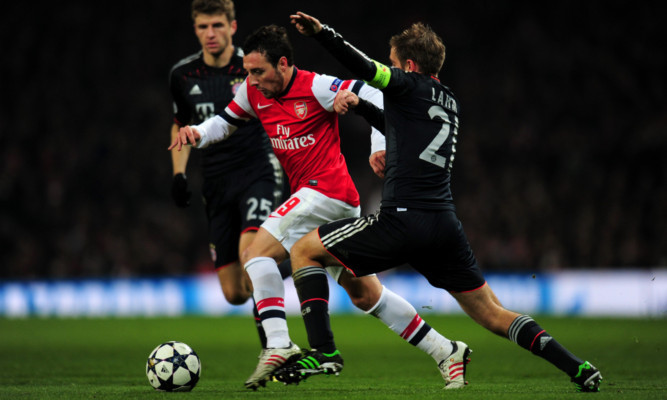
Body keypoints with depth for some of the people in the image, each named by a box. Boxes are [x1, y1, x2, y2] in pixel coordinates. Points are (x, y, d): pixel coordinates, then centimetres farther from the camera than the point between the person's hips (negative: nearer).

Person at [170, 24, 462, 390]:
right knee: (365, 294, 12)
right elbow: (226, 122, 20)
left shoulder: (315, 88, -13)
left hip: (327, 191, -9)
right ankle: (444, 351, 18)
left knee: (255, 253, -17)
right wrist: (198, 133, 1)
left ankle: (279, 345, -26)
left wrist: (380, 146, -16)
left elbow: (374, 97, -10)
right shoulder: (253, 92, 7)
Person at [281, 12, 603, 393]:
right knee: (493, 314, 13)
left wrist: (322, 33, -21)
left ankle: (322, 350, -4)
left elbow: (367, 68, -19)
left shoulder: (411, 86, 1)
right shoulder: (450, 102, 23)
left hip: (403, 218, -7)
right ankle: (578, 368, 2)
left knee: (304, 251, 8)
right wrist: (358, 104, 41)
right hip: (446, 225, 7)